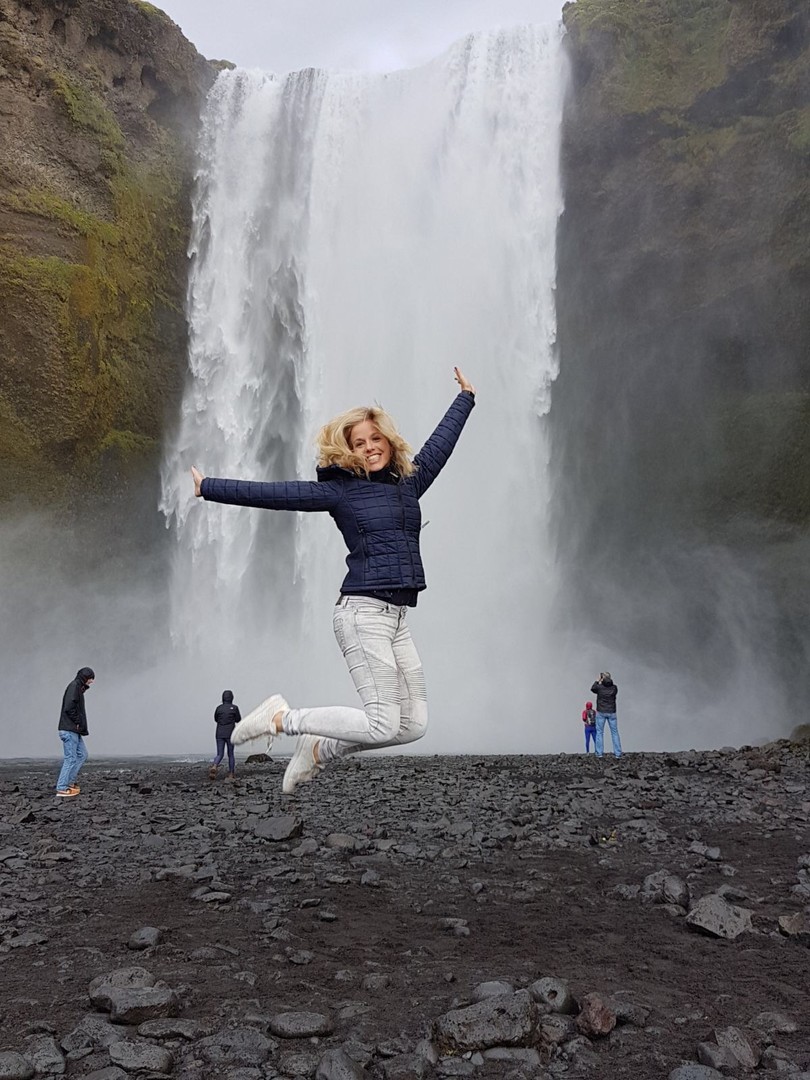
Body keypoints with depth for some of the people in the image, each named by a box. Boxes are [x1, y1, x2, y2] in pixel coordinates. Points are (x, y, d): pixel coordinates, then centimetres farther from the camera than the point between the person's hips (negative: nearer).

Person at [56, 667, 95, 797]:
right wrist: (78, 722, -14)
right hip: (69, 730, -10)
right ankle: (62, 789, -5)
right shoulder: (74, 686, -12)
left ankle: (70, 782, 17)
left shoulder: (79, 688, 18)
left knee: (82, 754, 14)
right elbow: (69, 707, -22)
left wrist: (81, 725, 7)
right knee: (71, 758, -8)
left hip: (75, 731, 10)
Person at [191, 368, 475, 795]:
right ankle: (282, 718, 4)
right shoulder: (340, 490, 0)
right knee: (383, 724, -11)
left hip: (396, 618, 7)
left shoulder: (409, 483, 16)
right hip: (363, 612, -7)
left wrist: (464, 398, 42)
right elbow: (275, 494, -1)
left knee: (413, 723, 4)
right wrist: (209, 488, -1)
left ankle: (318, 751, 19)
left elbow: (439, 444, 30)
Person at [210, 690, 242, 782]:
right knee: (230, 754, 13)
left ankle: (214, 767, -26)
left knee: (220, 755, 4)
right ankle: (231, 775, 15)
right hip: (230, 734, -2)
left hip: (219, 734, 2)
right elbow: (238, 720, 8)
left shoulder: (218, 708, 4)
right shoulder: (234, 708, -4)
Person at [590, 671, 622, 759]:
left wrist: (597, 681, 17)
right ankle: (618, 753, 5)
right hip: (612, 712, 1)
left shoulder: (599, 687, -11)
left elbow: (592, 689, 11)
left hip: (601, 712, -1)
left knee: (599, 732, 6)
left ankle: (599, 753, 2)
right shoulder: (614, 687, -7)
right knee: (614, 733, 7)